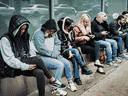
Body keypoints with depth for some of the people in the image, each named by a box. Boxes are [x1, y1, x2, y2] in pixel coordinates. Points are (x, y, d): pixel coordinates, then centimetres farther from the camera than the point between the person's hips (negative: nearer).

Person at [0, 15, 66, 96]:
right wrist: (26, 67, -22)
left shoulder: (23, 37, 13)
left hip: (26, 64, 6)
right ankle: (52, 80, -14)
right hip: (13, 69, -6)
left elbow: (30, 51, 15)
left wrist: (32, 64, -5)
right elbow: (9, 59, -15)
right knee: (37, 59, -27)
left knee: (40, 72, -27)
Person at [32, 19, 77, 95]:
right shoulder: (39, 34, -14)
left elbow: (58, 43, 12)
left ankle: (70, 83, 13)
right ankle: (56, 89, -17)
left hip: (53, 55, 8)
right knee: (60, 65, -25)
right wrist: (52, 54, -13)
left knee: (66, 63, -9)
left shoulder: (53, 33, 11)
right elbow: (41, 49, -21)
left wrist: (55, 53, -7)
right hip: (42, 57, -8)